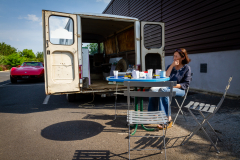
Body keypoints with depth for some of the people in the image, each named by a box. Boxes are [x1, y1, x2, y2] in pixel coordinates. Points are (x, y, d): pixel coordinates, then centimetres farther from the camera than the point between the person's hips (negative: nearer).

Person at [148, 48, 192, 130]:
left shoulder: (186, 68, 7)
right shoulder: (170, 66, 21)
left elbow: (186, 84, -1)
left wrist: (174, 86, -15)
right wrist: (172, 65, -1)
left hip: (179, 90, -4)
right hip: (167, 87, 5)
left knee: (164, 90, -38)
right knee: (153, 89, -27)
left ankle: (168, 118, -36)